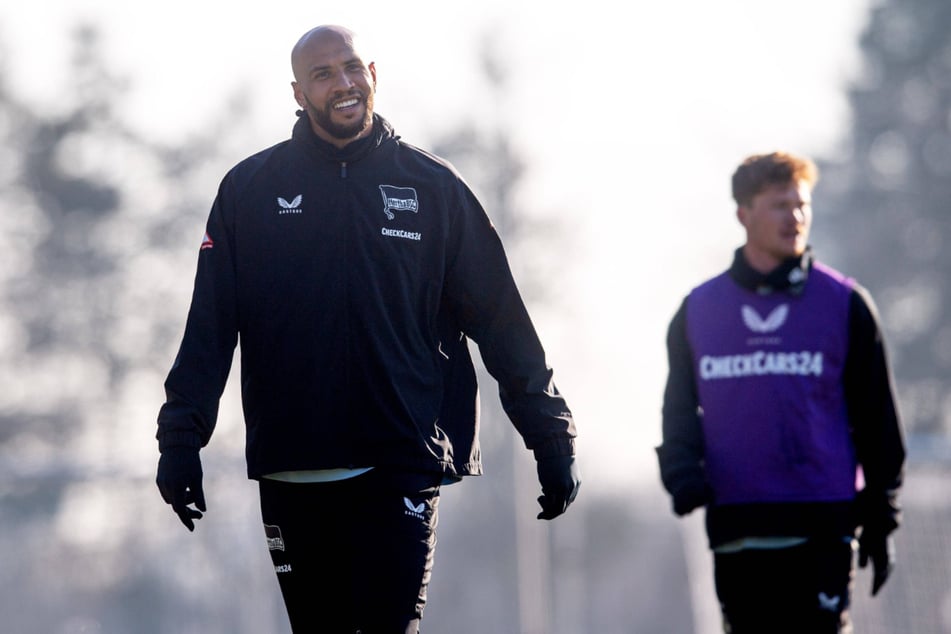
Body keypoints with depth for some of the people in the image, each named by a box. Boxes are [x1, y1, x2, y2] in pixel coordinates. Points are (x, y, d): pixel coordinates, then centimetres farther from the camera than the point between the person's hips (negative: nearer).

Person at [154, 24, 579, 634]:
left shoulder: (432, 186, 6)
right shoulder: (251, 189, 7)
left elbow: (501, 320, 7)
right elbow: (210, 325, 5)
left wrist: (552, 440, 5)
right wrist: (181, 435, -5)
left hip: (400, 469, -2)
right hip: (292, 477, 2)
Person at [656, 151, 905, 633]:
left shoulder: (845, 304, 4)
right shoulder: (698, 309, 11)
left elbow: (877, 420, 6)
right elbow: (679, 409, 16)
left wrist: (881, 520, 4)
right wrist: (682, 472, -4)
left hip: (821, 525, -3)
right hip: (734, 528, 3)